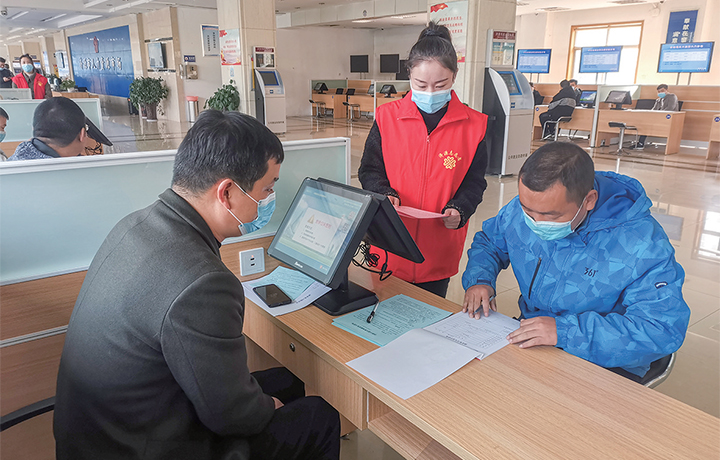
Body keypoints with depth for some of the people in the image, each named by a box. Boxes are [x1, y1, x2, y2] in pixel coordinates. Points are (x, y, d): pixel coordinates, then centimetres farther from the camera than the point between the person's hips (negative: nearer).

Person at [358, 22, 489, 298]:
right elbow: (369, 170, 3)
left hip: (440, 250, 0)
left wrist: (459, 210, -17)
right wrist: (385, 194, -17)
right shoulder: (387, 117, -2)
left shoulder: (473, 125, -3)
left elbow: (474, 182, 1)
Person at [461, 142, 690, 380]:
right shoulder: (523, 209, -6)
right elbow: (488, 242, 14)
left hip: (602, 368, -5)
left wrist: (566, 331, -34)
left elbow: (664, 329, -27)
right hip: (527, 340, 6)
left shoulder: (642, 243, -22)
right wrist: (479, 280, -7)